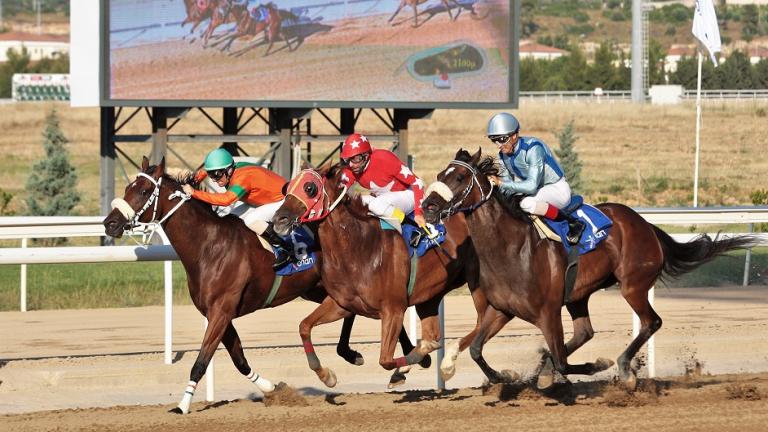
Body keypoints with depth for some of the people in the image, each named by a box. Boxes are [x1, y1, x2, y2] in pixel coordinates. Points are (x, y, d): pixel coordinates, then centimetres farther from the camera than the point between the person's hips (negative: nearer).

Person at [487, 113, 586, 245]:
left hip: (558, 189, -8)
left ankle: (573, 223, -25)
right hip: (538, 191, 8)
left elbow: (532, 186, -35)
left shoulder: (533, 148, -28)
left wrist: (501, 183, -35)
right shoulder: (504, 155, -4)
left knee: (526, 203, -35)